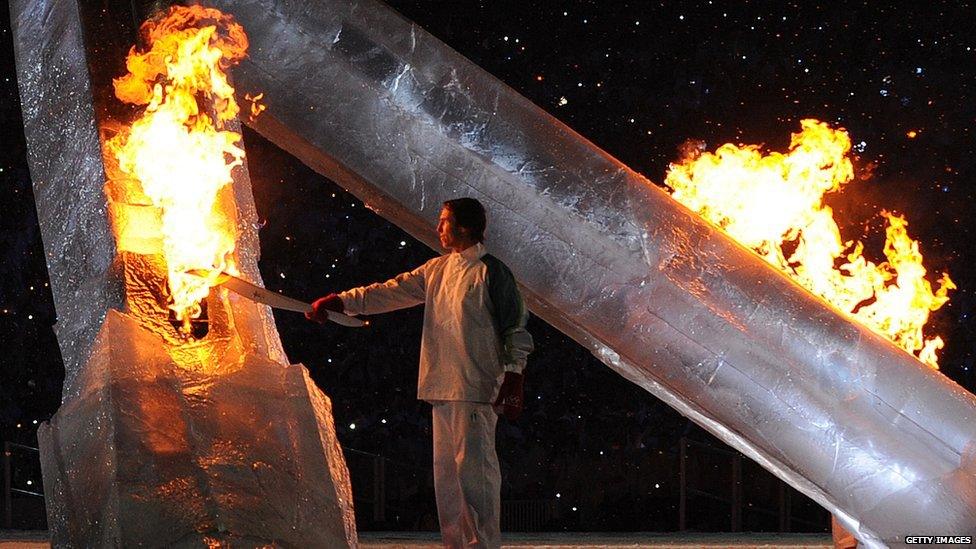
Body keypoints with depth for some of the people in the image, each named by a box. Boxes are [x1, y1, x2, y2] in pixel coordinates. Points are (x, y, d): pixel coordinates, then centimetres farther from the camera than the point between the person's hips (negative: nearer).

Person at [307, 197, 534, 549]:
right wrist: (340, 302, 6)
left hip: (477, 388, -8)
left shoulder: (491, 272, -4)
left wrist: (512, 382, -12)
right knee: (446, 470, 9)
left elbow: (517, 332, -6)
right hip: (443, 387, 8)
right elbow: (392, 292, 15)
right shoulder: (437, 270, 18)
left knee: (474, 468, -11)